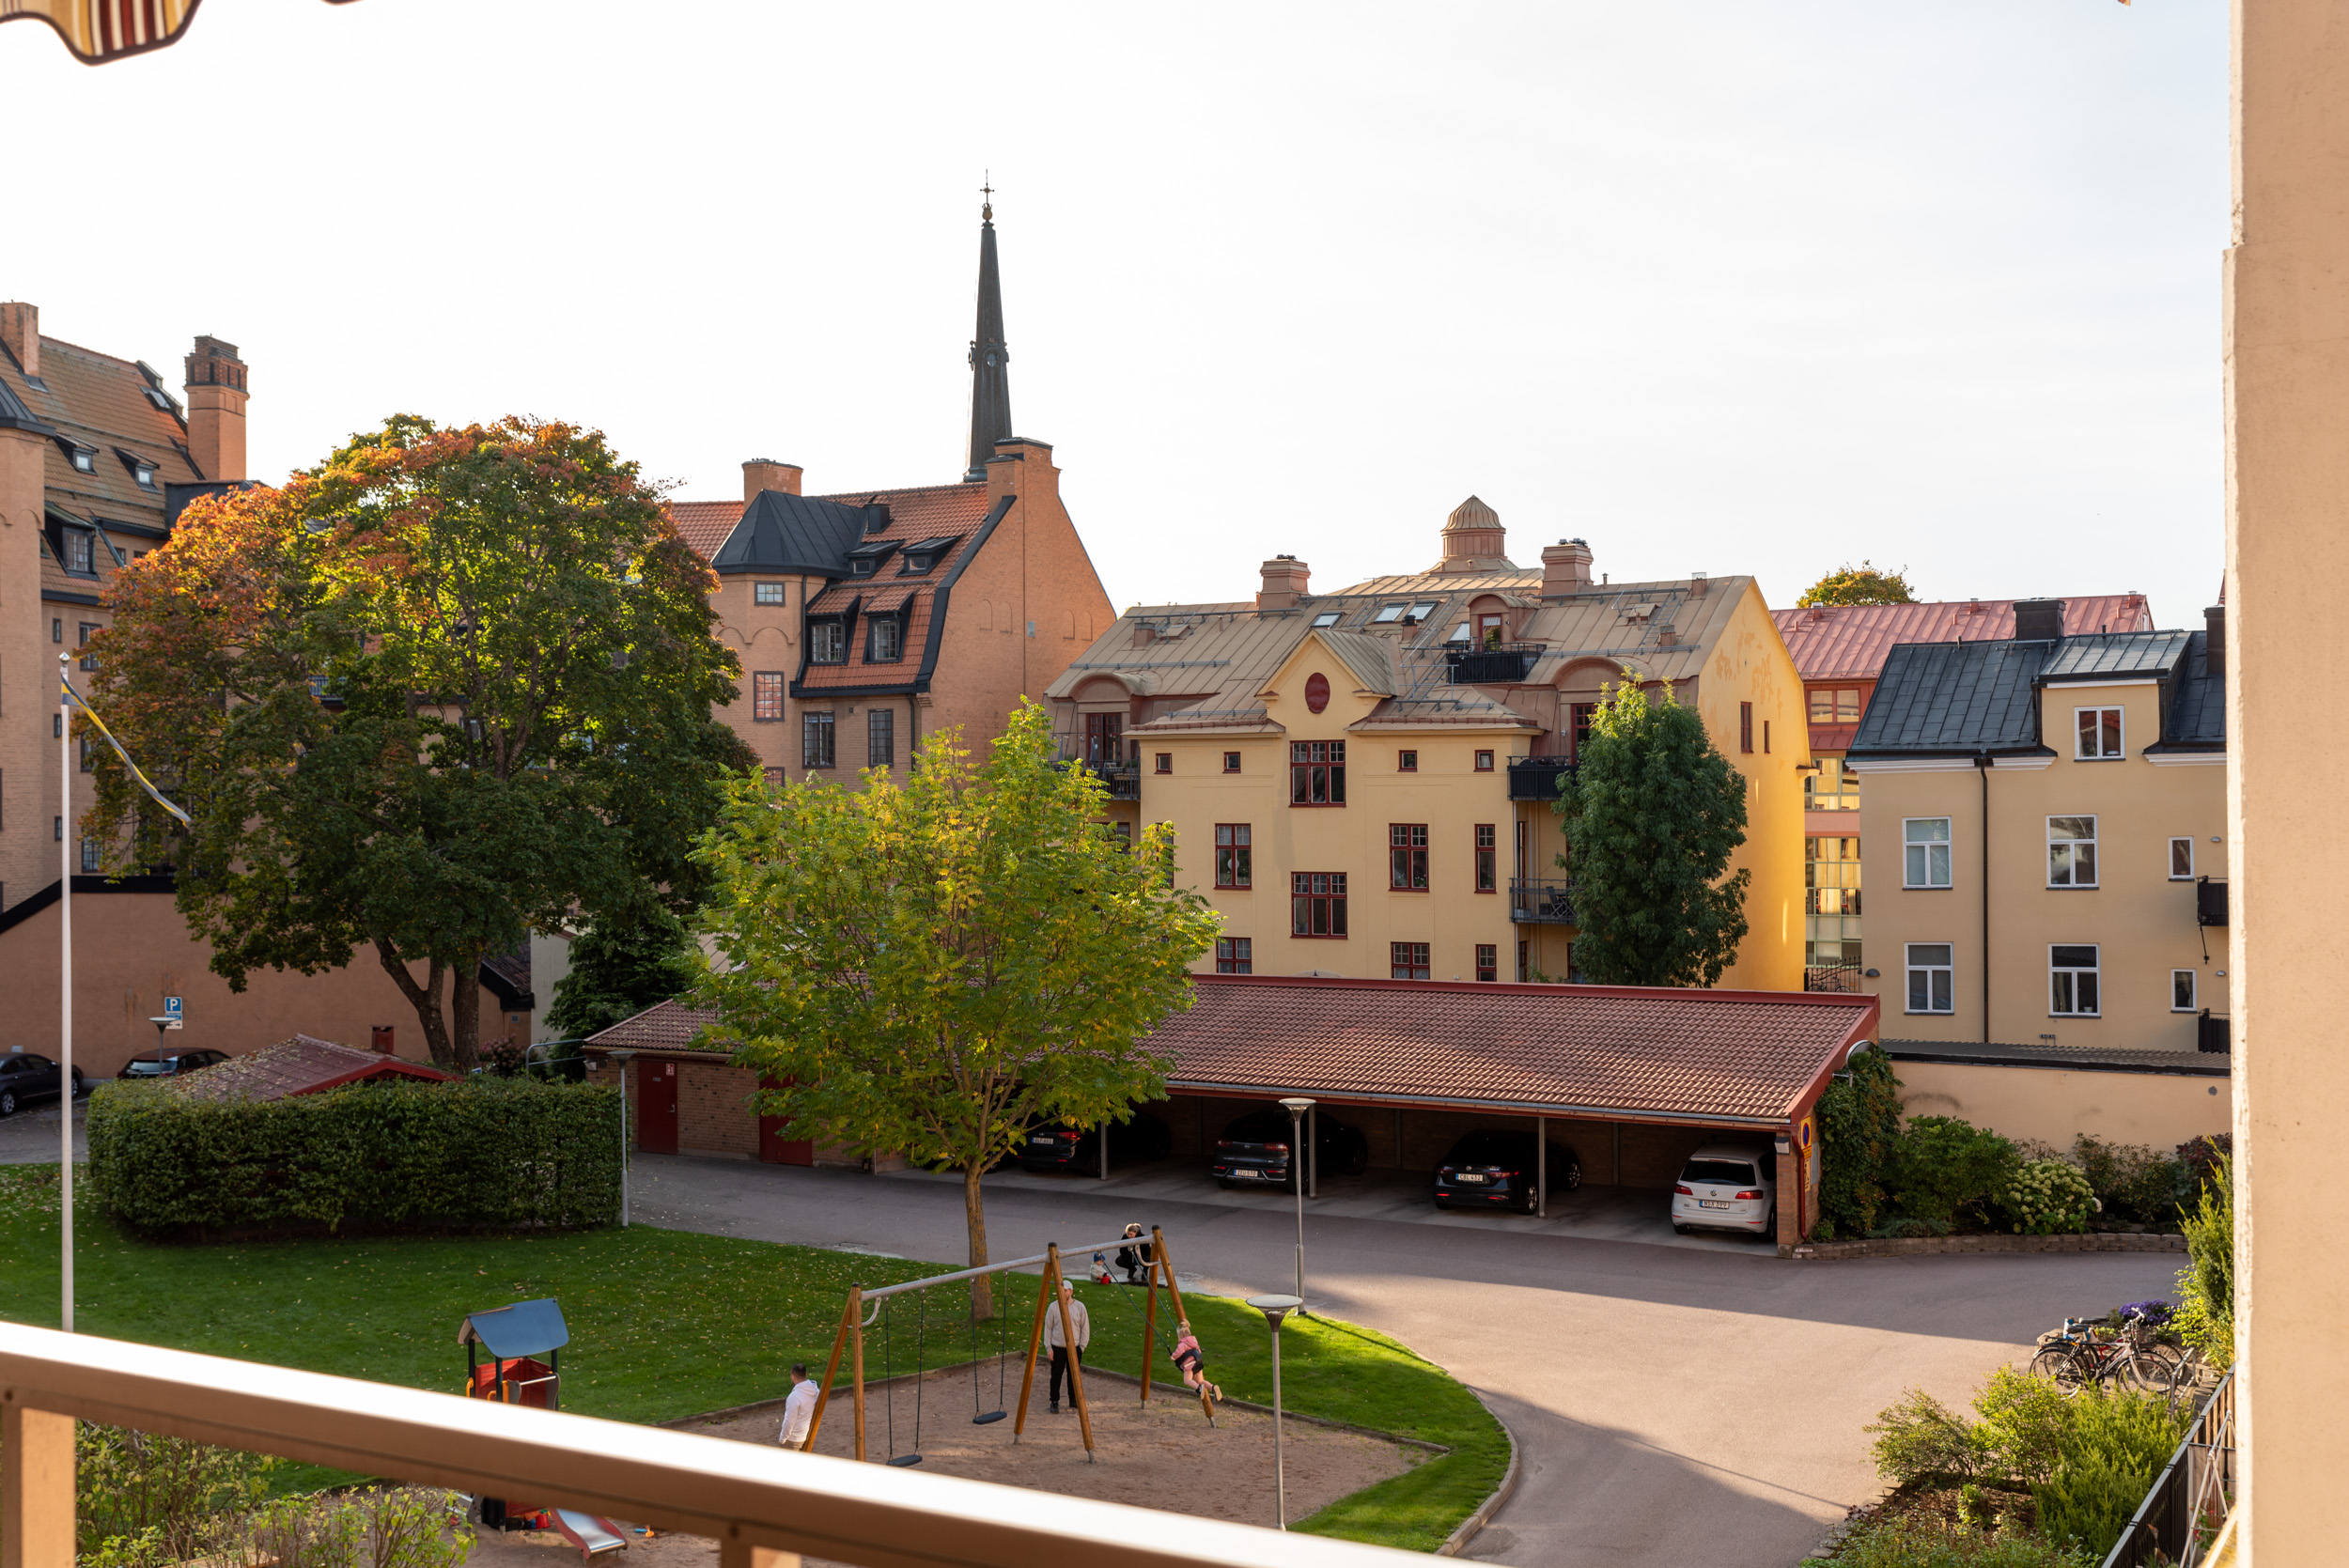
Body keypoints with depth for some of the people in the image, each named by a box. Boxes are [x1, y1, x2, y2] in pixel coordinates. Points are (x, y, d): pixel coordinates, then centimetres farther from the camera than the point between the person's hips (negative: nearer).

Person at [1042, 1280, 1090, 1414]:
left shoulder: (1079, 1307, -1)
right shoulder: (1053, 1307, -3)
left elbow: (1085, 1328, 3)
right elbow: (1048, 1328, 2)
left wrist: (1082, 1346, -2)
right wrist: (1048, 1347, -3)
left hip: (1074, 1348, 1)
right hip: (1057, 1348, -1)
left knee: (1074, 1376, 10)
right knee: (1056, 1376, 0)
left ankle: (1074, 1400, 24)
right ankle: (1054, 1402, 10)